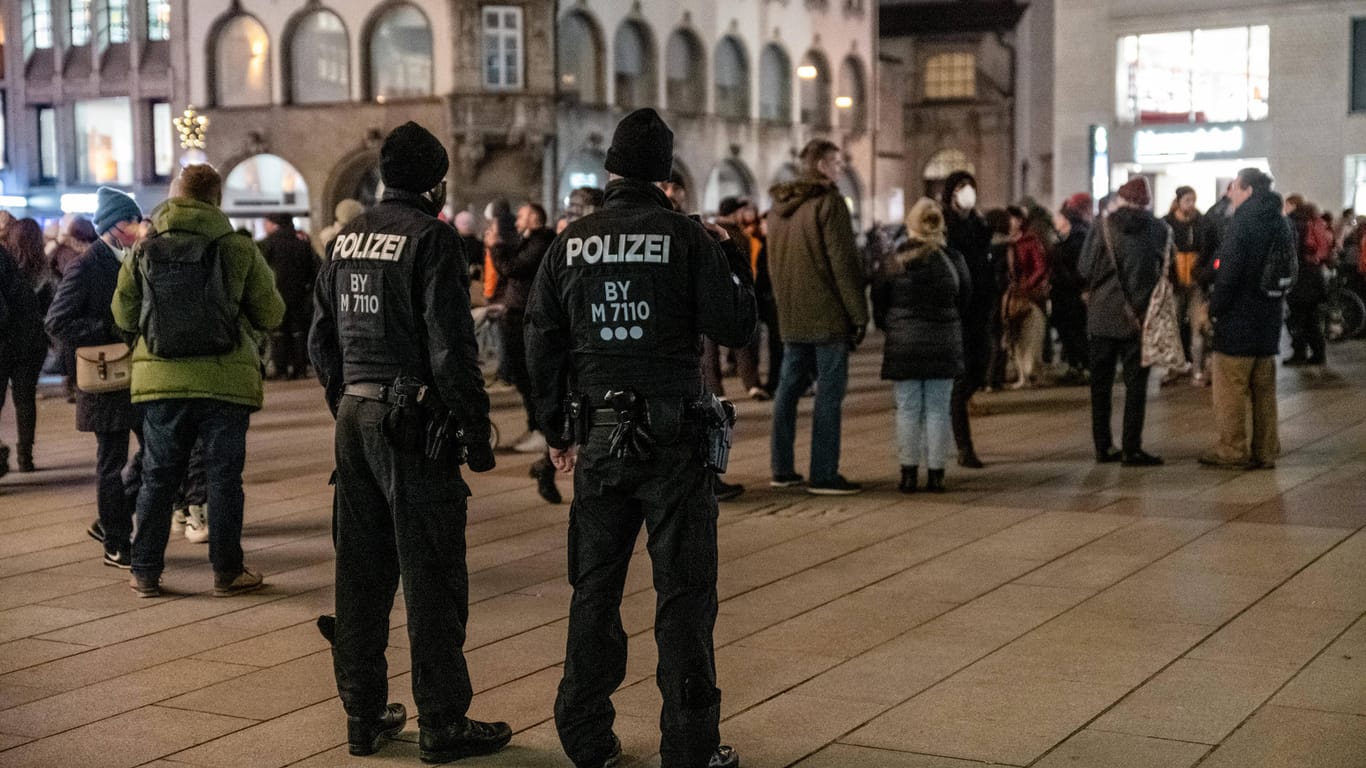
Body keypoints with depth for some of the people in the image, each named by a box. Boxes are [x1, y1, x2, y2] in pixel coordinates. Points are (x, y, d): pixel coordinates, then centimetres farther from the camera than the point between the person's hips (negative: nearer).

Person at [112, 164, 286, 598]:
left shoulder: (144, 250, 2)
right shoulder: (240, 250, -5)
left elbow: (124, 317, 7)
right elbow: (271, 316, -1)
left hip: (161, 379, 2)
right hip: (225, 379, -2)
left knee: (158, 476, 11)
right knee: (224, 476, 7)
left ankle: (145, 573, 15)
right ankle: (227, 573, 12)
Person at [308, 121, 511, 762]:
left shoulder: (348, 237, 12)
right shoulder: (431, 237, -10)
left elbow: (321, 337, 15)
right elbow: (450, 345, -16)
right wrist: (476, 430, -11)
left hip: (354, 417, 7)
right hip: (414, 421, -7)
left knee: (360, 571, 13)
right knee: (432, 577, -1)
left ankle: (363, 715, 21)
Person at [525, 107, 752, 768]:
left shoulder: (569, 243, 4)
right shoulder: (687, 238, -7)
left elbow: (542, 343, 7)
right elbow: (736, 329, -8)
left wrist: (556, 429, 16)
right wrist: (732, 259, 8)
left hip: (598, 438, 4)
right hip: (673, 435, -3)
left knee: (594, 589, 13)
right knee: (684, 592, 4)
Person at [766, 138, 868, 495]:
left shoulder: (779, 204, 13)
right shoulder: (828, 202, -11)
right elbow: (844, 262, -14)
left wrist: (784, 303, 19)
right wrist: (859, 313, -10)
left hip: (791, 317, 8)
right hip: (828, 315, -8)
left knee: (789, 388, 12)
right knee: (829, 392, -4)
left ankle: (782, 469, 16)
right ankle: (823, 475, -5)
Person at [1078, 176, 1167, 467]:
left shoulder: (1103, 227, -5)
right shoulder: (1160, 230, -4)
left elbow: (1084, 270, -5)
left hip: (1103, 315, 1)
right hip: (1140, 317, -1)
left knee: (1101, 383, 10)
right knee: (1136, 383, 4)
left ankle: (1103, 446, 12)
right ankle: (1131, 448, 1)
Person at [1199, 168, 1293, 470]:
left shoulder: (1242, 222, -14)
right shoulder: (1281, 223, 10)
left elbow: (1228, 272, -18)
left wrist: (1215, 307, -7)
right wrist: (1274, 299, 18)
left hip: (1237, 320, -8)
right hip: (1269, 318, 8)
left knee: (1230, 388, 1)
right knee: (1264, 389, 12)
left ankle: (1233, 451, 4)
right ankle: (1265, 450, 16)